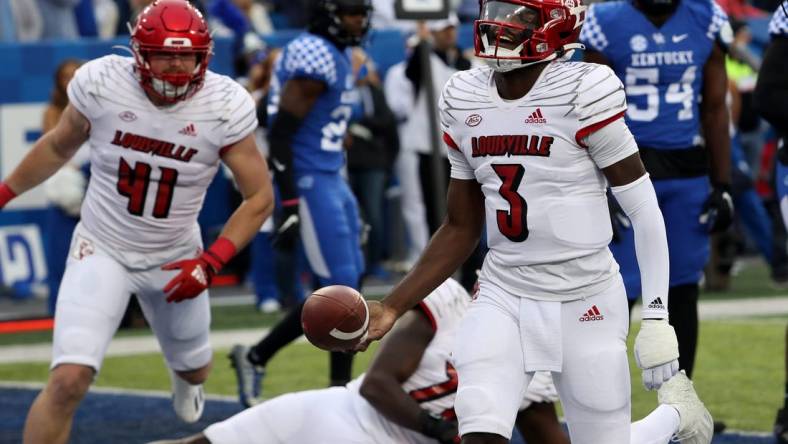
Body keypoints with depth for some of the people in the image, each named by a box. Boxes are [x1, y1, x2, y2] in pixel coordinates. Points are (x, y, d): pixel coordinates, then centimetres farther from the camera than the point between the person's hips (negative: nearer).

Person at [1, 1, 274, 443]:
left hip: (174, 258, 2)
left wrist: (212, 262, -21)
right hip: (103, 250, -2)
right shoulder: (102, 84, -18)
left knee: (194, 369, 26)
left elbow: (259, 197, -10)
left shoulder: (225, 106, -19)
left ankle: (186, 376, 67)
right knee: (69, 380, -21)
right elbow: (59, 146, 4)